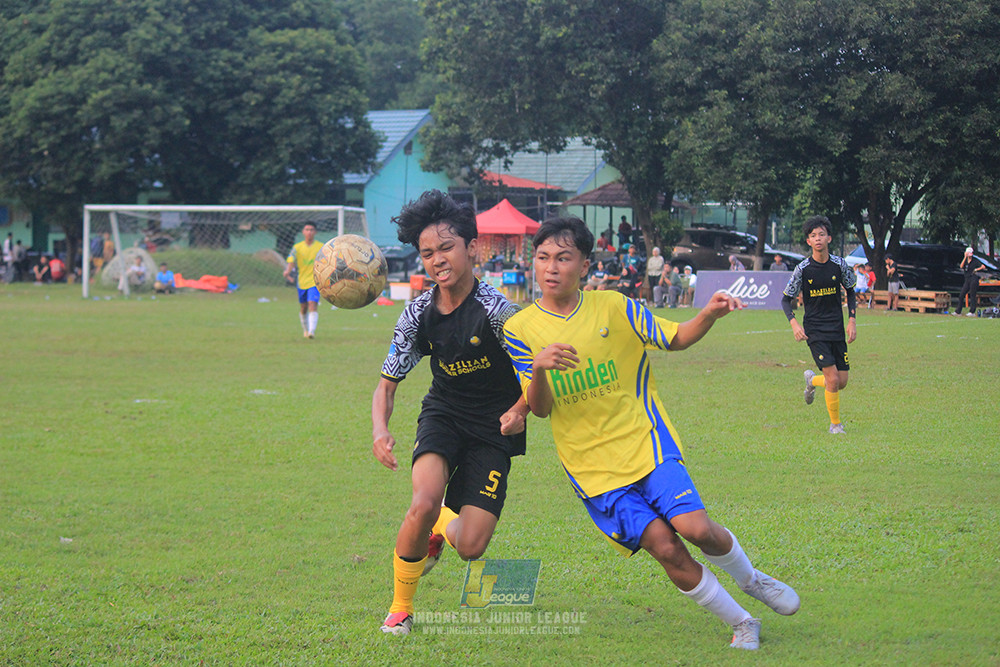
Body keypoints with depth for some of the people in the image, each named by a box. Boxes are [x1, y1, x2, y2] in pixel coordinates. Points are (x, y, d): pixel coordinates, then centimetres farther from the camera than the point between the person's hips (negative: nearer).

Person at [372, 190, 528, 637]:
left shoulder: (495, 309, -20)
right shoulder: (419, 314, -7)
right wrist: (379, 431, -18)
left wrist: (520, 409, -30)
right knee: (425, 503, -29)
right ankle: (400, 608, -4)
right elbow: (387, 383, 1)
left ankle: (443, 528, 30)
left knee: (470, 547, -12)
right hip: (444, 415, 2)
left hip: (493, 431, -2)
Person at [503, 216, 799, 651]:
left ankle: (750, 579, 15)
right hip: (593, 467, 0)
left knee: (695, 528, -17)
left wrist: (710, 314, -10)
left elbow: (674, 339, 11)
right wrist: (538, 367, -27)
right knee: (665, 547, -12)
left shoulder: (613, 308, 0)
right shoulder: (519, 330, -2)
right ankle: (741, 624, 6)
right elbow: (540, 409, -5)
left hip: (645, 444, 1)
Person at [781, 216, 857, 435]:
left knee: (842, 382, 3)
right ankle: (835, 424, 5)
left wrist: (852, 320, 4)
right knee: (833, 379, -14)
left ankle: (813, 380, 36)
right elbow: (786, 299, 0)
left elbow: (850, 292, 14)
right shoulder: (803, 269, -9)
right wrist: (794, 323, -16)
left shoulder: (839, 265, -2)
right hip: (814, 331, -3)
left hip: (837, 330, 3)